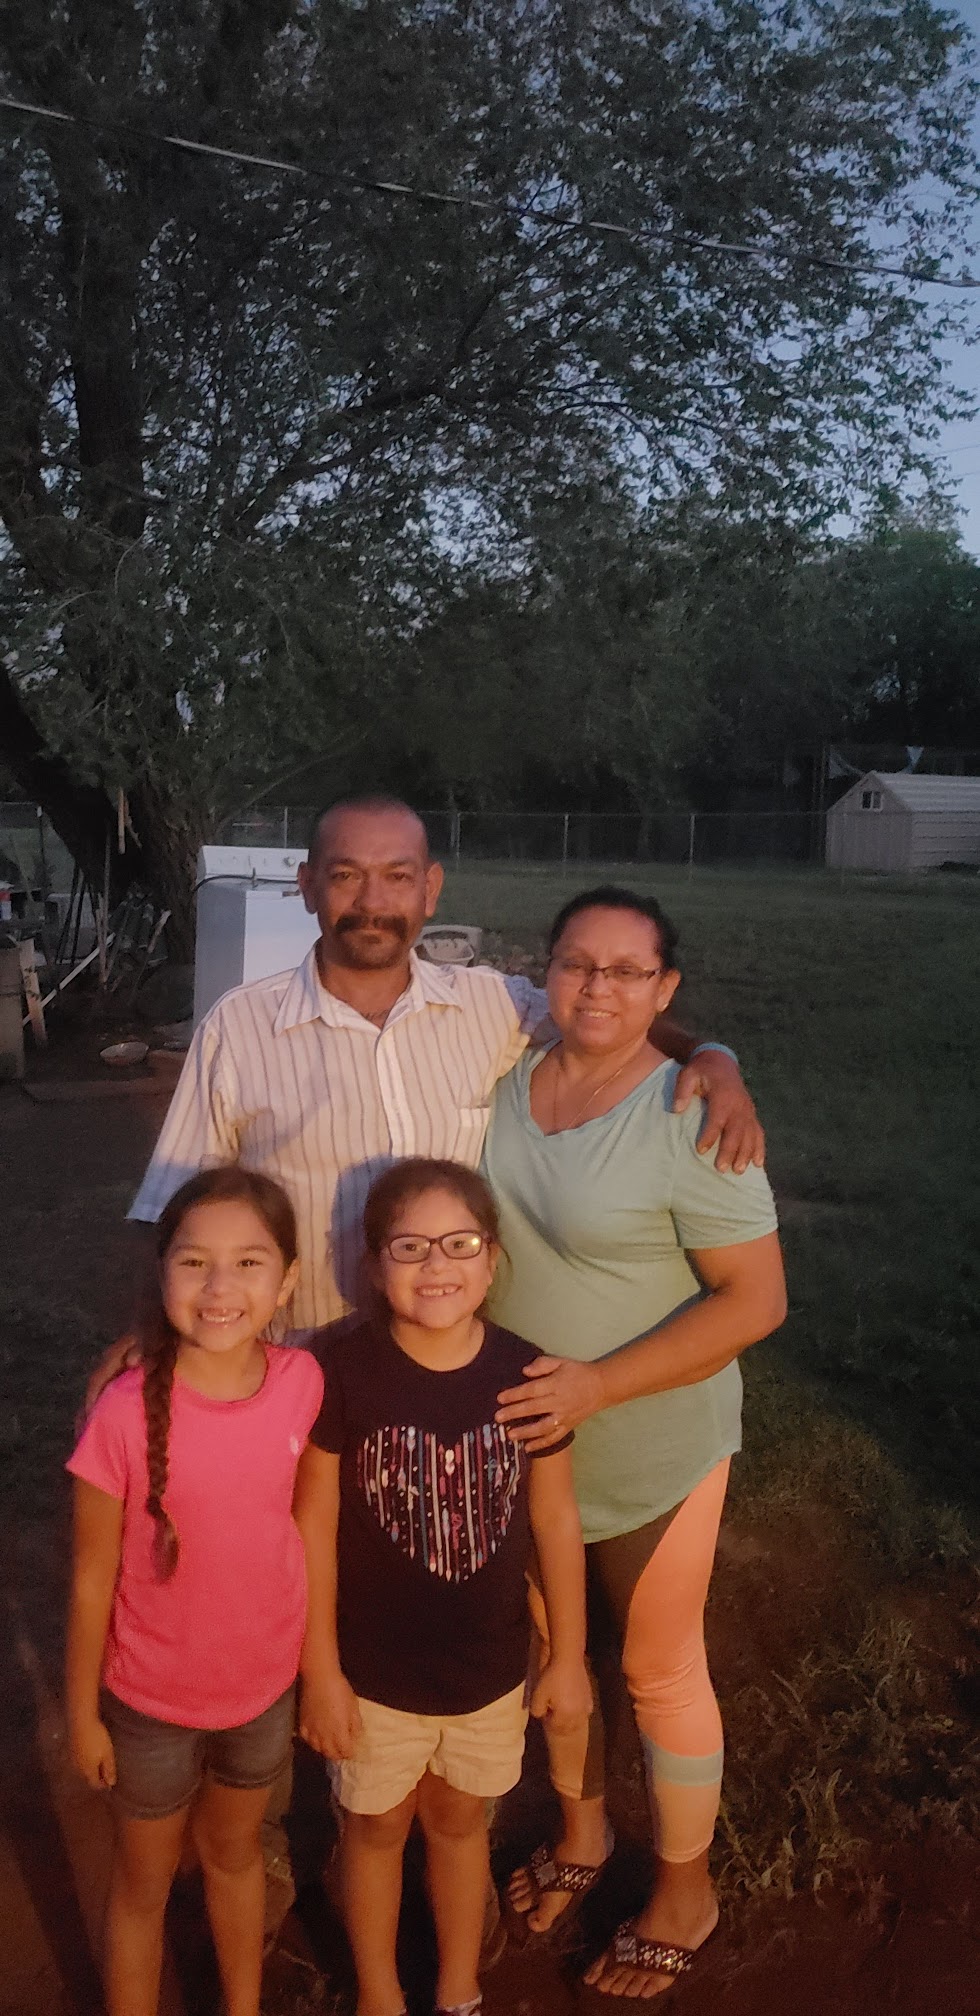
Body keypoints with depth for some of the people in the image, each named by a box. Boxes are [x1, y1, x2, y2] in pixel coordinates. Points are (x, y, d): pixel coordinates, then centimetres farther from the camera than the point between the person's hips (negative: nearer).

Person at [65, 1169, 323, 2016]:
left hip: (265, 1683, 3)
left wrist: (314, 1659, 7)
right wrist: (82, 1712, -5)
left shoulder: (302, 1383, -18)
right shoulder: (127, 1414, -28)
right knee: (145, 1883, 20)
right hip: (153, 1700, -3)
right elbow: (93, 1579, -15)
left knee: (236, 1850, 28)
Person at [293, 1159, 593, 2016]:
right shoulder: (344, 1370, -21)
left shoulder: (523, 1374, -14)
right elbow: (314, 1524, -13)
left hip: (489, 1669, 2)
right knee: (379, 1826, 21)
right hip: (376, 1671, -2)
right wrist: (320, 1669, -8)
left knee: (460, 1820, 24)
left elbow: (555, 1518, -3)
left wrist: (569, 1656, 3)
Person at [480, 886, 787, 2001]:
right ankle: (581, 1829, 48)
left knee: (658, 1670, 13)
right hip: (523, 1439, 6)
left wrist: (599, 1383, -27)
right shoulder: (509, 1080, -6)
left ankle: (684, 1888, 37)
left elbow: (755, 1298, -22)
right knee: (547, 1644, 22)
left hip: (649, 1455, -5)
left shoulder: (688, 1115, -23)